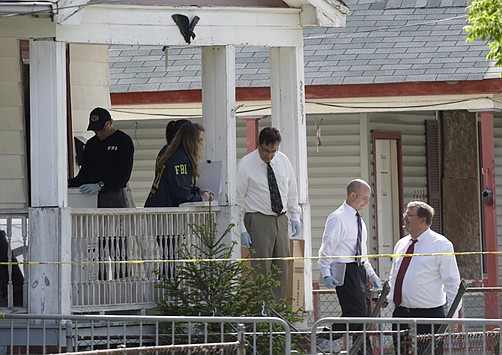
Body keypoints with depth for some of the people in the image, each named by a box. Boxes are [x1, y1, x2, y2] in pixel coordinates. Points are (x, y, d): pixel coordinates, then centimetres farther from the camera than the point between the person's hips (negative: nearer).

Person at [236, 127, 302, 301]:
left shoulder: (283, 161, 6)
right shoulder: (245, 165, -8)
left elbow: (292, 191, 17)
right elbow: (238, 200, -6)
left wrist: (295, 217, 9)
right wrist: (242, 229, -12)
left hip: (281, 219, 5)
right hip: (258, 220, -5)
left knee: (282, 268, 6)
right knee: (261, 269, -11)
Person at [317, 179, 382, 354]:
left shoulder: (358, 220, 18)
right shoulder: (338, 218, -9)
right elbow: (326, 249, -13)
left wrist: (371, 274, 21)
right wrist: (326, 274, -23)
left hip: (360, 270, 9)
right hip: (345, 271, -9)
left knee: (365, 314, 6)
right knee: (356, 311, -18)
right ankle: (326, 338, -6)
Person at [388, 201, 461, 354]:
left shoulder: (441, 245, -5)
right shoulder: (401, 244, 13)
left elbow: (452, 284, -5)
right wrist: (386, 297, 10)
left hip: (428, 315, -6)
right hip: (400, 313, 6)